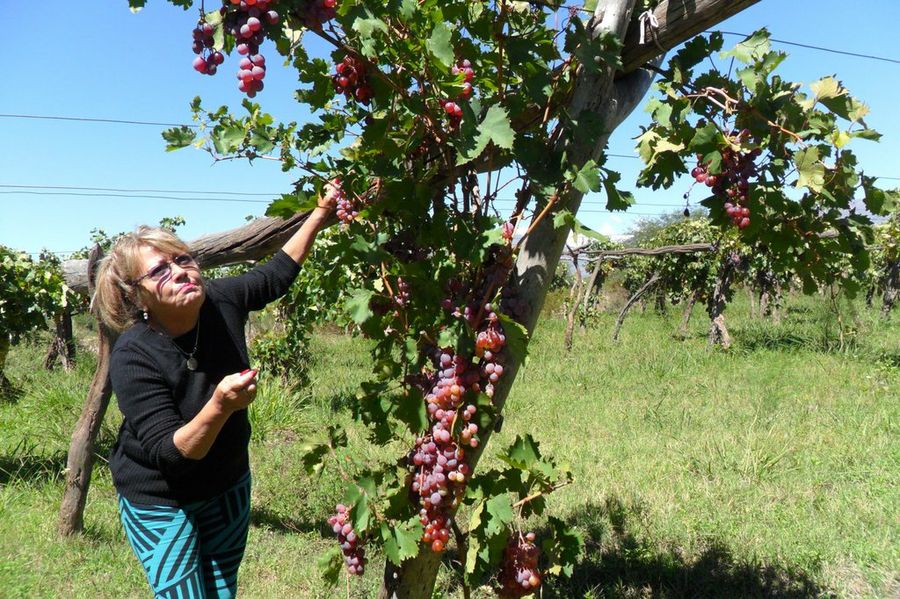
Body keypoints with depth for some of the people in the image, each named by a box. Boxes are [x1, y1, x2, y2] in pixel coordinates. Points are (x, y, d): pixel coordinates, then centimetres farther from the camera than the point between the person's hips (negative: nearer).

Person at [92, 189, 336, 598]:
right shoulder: (133, 357, -28)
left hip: (229, 486, 5)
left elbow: (278, 273, 3)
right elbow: (169, 454, -29)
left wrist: (322, 212, 0)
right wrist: (220, 406, -46)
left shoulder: (220, 302, -15)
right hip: (161, 504, -5)